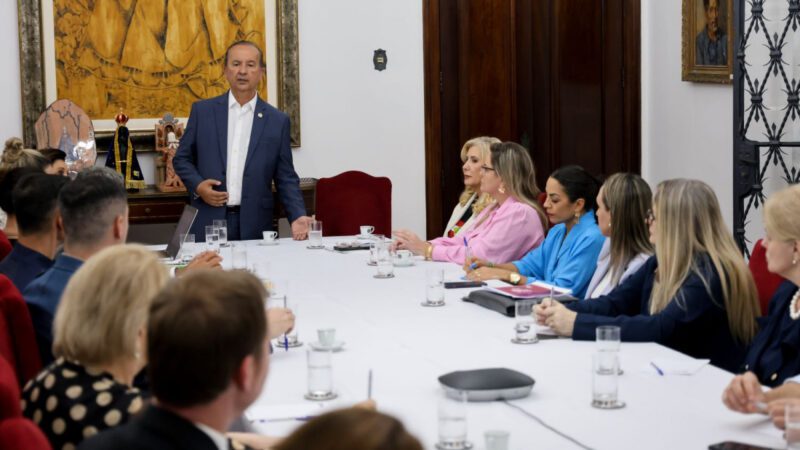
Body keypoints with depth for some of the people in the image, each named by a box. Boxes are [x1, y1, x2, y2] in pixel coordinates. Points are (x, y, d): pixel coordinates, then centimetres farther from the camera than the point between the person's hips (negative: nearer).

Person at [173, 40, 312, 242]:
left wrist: (297, 217, -8)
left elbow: (286, 178, 6)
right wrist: (198, 185, -7)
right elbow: (182, 158, 12)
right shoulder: (202, 111, 6)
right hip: (207, 224, 0)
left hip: (254, 227, 0)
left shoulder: (278, 121, 5)